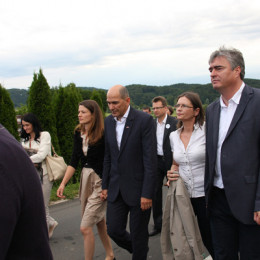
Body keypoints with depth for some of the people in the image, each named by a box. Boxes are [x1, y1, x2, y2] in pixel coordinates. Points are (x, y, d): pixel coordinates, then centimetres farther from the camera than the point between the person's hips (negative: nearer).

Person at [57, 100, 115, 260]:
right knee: (99, 221, 20)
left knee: (85, 227, -6)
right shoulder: (79, 134, 3)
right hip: (86, 179, 7)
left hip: (100, 182, -7)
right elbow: (74, 161, 5)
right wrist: (63, 183, 0)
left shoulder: (102, 134, -16)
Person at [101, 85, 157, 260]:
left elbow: (150, 159, -15)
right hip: (116, 188, 6)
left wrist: (147, 193, -17)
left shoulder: (144, 120, -13)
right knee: (114, 230, 11)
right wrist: (105, 186, 11)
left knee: (138, 235, 8)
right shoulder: (108, 121, 5)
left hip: (138, 188, -5)